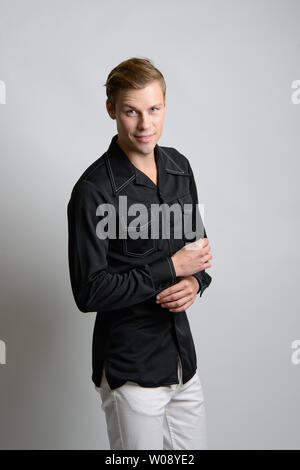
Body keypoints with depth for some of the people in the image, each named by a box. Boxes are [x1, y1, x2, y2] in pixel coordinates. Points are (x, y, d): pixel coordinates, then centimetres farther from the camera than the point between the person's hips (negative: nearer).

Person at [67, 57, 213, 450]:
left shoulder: (179, 166, 4)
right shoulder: (93, 190, -18)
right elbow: (89, 292, -20)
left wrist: (195, 281, -7)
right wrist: (172, 267, -17)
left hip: (182, 355, 7)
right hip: (131, 370, -6)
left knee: (194, 446, 19)